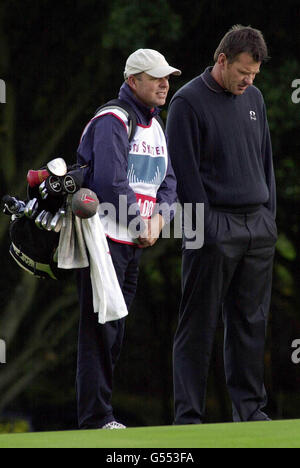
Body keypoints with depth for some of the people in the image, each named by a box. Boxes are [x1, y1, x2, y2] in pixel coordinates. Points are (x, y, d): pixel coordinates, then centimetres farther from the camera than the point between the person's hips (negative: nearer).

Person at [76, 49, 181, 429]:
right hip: (104, 237, -9)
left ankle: (99, 414, 16)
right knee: (99, 329, -9)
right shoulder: (111, 122, -12)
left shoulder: (155, 127, 18)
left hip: (134, 244, 9)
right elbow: (111, 183, -21)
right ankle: (95, 418, -8)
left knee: (115, 330, 11)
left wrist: (158, 218, -4)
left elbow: (168, 180, 16)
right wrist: (141, 223, -13)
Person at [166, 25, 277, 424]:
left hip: (259, 227, 6)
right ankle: (188, 414, -2)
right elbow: (185, 171, -9)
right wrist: (206, 226, -12)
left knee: (251, 323, 8)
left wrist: (269, 213, 13)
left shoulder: (253, 97, 14)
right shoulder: (189, 102, -7)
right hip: (214, 229, -6)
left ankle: (250, 407, 14)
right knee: (198, 327, -4)